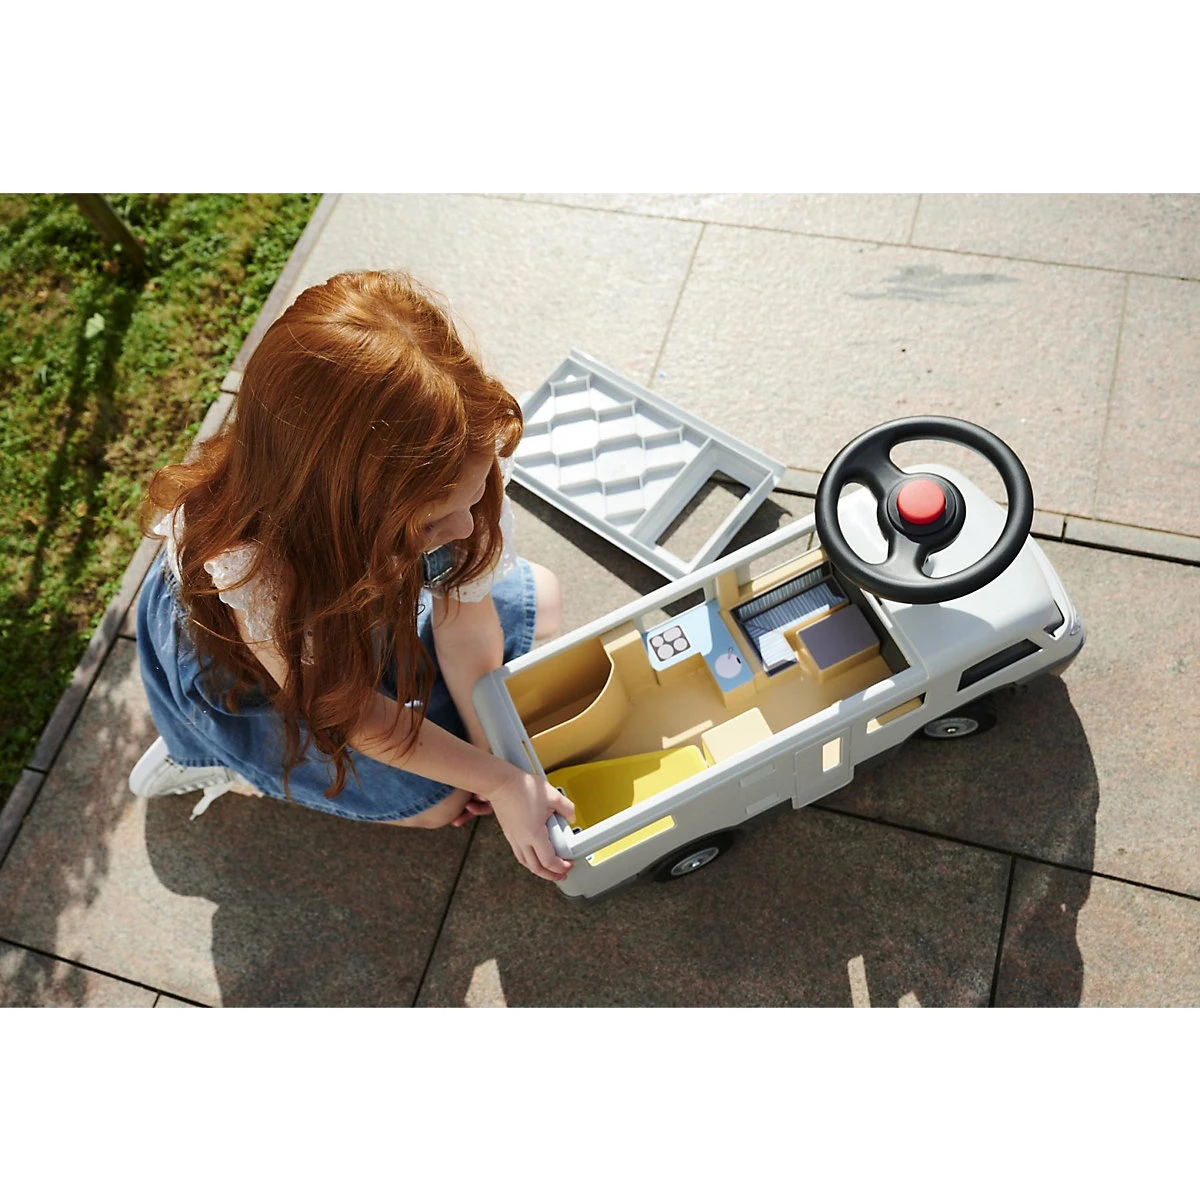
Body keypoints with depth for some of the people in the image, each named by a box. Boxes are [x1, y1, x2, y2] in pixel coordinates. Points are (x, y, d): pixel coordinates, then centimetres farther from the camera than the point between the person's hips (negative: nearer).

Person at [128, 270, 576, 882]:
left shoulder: (460, 473, -38)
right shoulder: (244, 562, -46)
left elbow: (464, 624, -21)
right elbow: (344, 711, -29)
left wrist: (499, 758, -18)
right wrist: (497, 780, -25)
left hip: (366, 597, 5)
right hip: (238, 662, -5)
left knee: (540, 601, 8)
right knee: (438, 803, -5)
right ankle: (220, 761, 12)